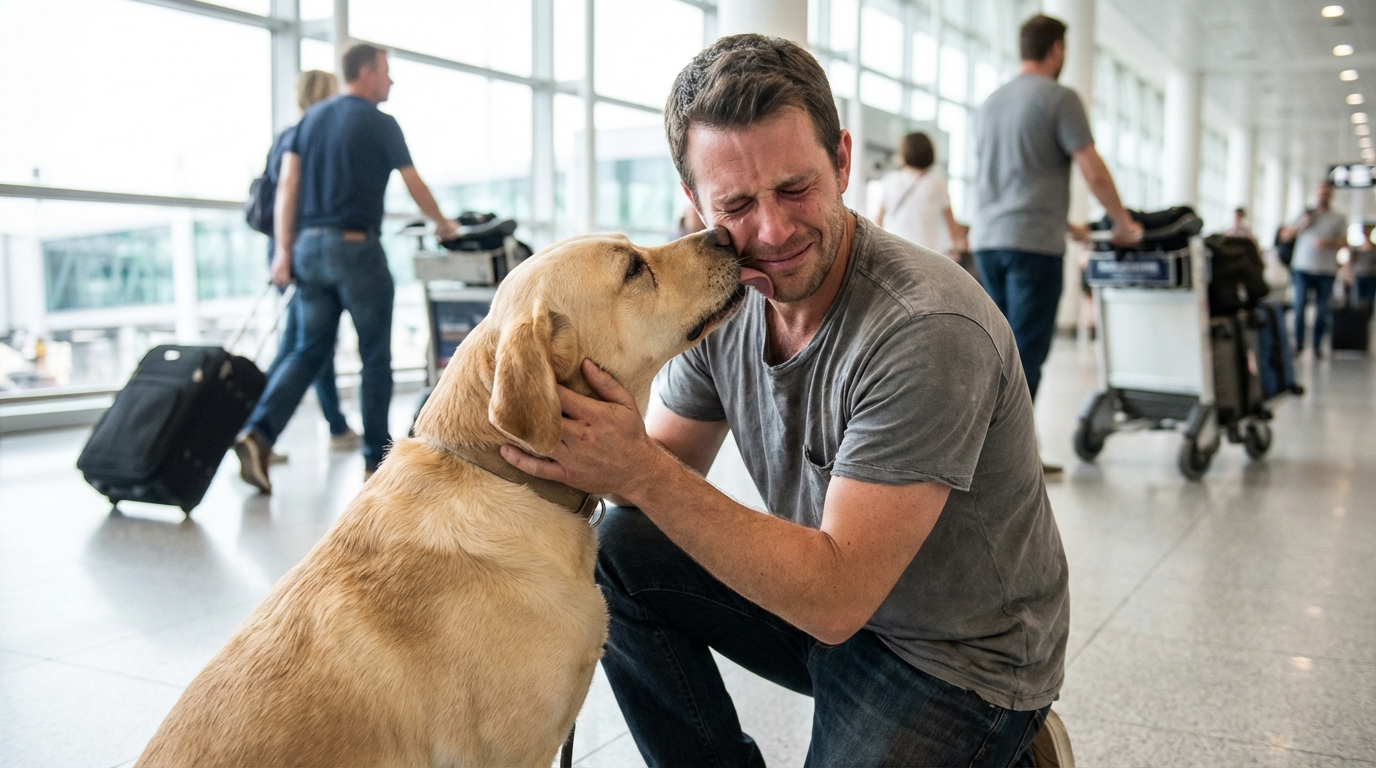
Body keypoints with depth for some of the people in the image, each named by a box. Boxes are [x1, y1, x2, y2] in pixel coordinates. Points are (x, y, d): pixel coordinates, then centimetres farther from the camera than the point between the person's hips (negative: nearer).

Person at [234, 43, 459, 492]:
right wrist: (442, 225, 23)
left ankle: (259, 433, -9)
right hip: (355, 247, -6)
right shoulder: (380, 123, -2)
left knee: (309, 350, 9)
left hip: (309, 245, 6)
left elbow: (287, 185, 7)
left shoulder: (312, 118, 14)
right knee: (375, 355, 5)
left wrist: (284, 250, 5)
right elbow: (415, 187, 5)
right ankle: (377, 460, 10)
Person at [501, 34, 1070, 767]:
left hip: (960, 660, -6)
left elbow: (837, 596, -31)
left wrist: (641, 475, -38)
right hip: (827, 600, 6)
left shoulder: (928, 332, -31)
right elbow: (663, 465, -1)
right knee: (620, 550, -8)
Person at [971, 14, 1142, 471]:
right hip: (1033, 243, -7)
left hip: (987, 239, 7)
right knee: (1027, 352, -4)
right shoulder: (1059, 98, -4)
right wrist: (1124, 223, 6)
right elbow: (1093, 172, -10)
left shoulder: (991, 103, 18)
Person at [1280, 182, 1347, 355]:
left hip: (1326, 271, 0)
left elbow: (1344, 242, 3)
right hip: (1303, 269, 0)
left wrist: (1330, 243, -16)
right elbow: (1285, 236, 12)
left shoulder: (1339, 219, 11)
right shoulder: (1304, 214, 14)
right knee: (1300, 305, -9)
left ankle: (1317, 346, 6)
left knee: (1322, 310, 0)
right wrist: (1301, 224, -4)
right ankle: (1298, 343, -2)